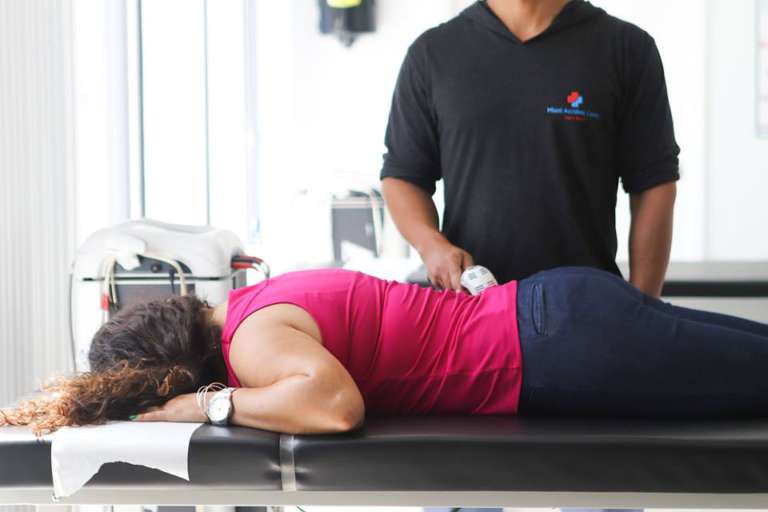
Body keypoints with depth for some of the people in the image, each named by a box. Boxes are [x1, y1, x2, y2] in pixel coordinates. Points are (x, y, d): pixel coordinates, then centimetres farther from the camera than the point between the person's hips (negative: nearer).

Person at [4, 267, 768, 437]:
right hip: (553, 306, 8)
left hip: (560, 344, -8)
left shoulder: (254, 340, -17)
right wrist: (71, 391, 20)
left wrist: (205, 404, -23)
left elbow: (335, 404, -36)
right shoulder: (246, 305, 10)